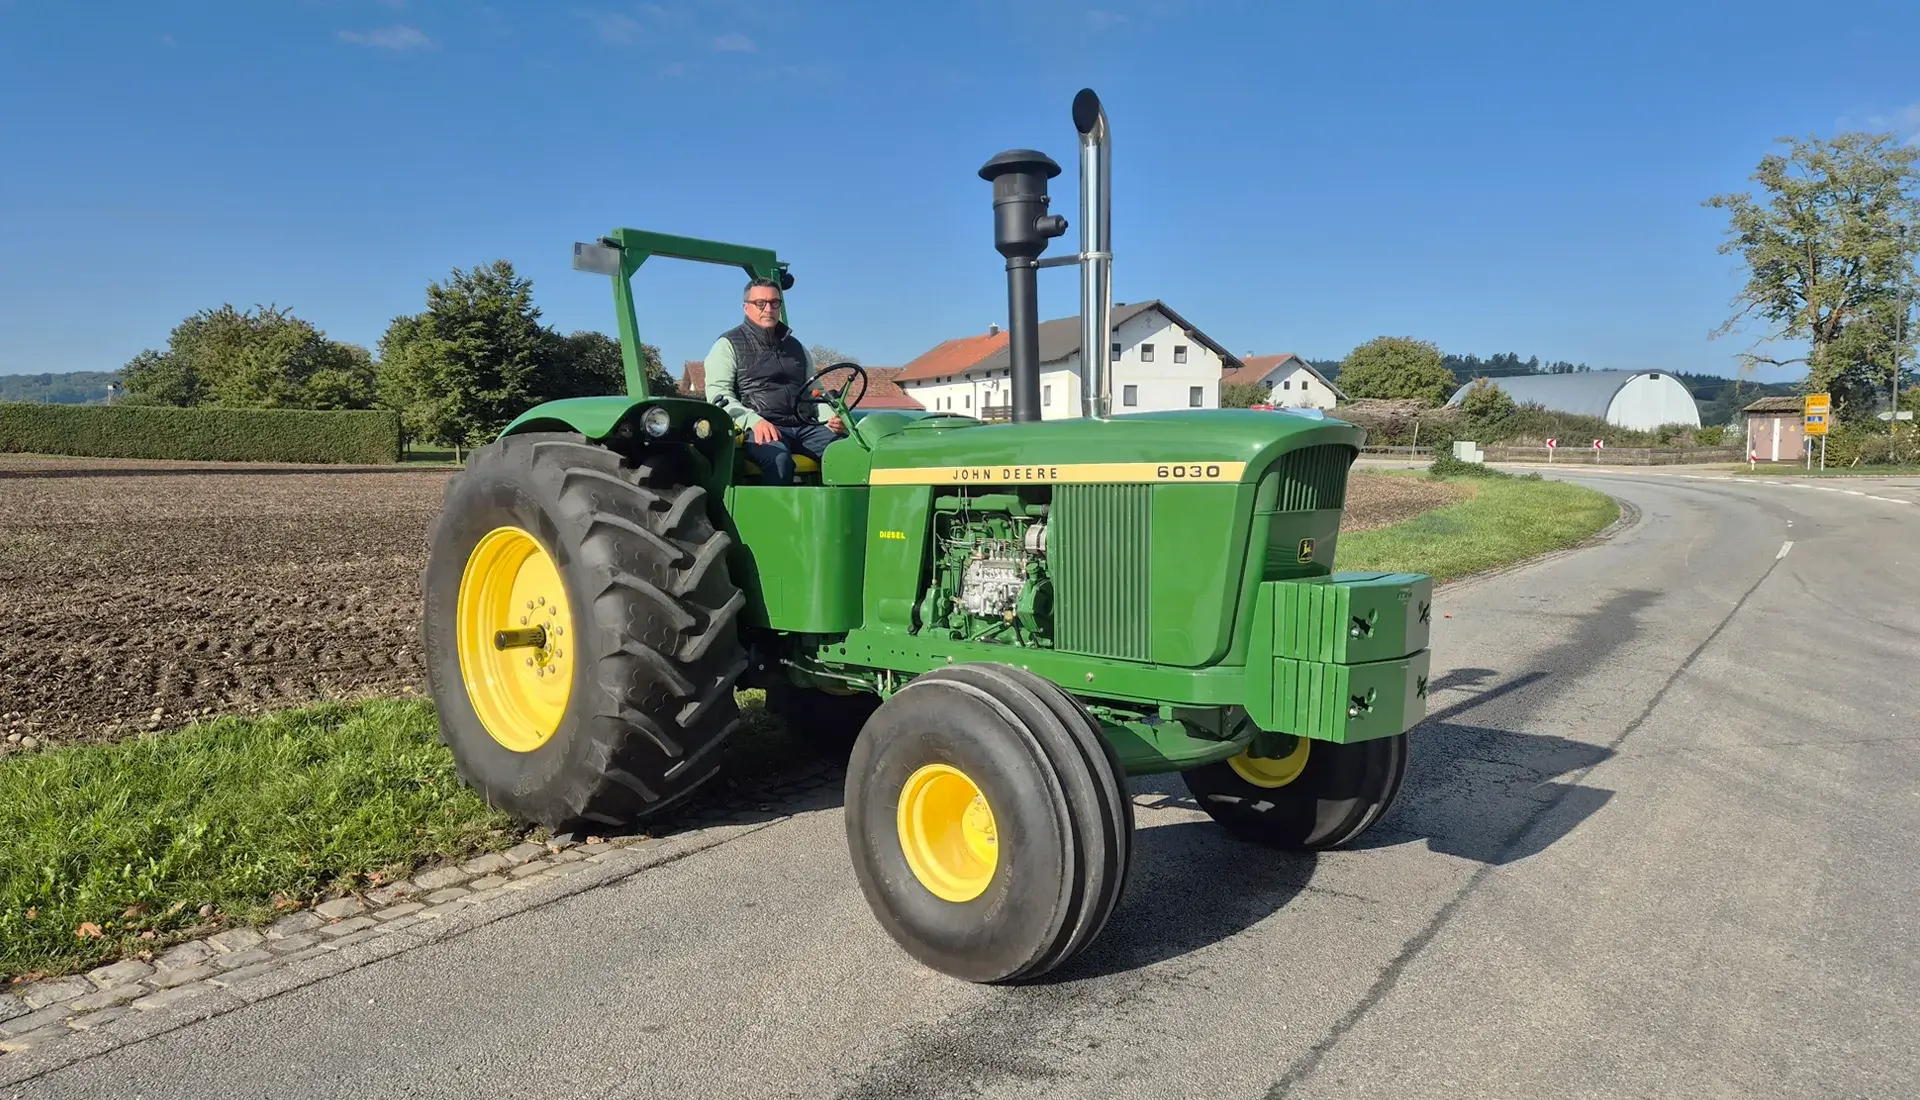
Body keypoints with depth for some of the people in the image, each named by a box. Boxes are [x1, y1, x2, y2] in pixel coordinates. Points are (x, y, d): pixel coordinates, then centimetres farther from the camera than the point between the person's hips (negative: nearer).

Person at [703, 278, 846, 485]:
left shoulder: (796, 347, 28)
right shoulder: (728, 345, 11)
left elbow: (814, 393, 29)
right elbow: (719, 395, -2)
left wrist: (830, 418, 5)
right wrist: (754, 421, -19)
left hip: (805, 427, 5)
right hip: (758, 430, -4)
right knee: (779, 458, -39)